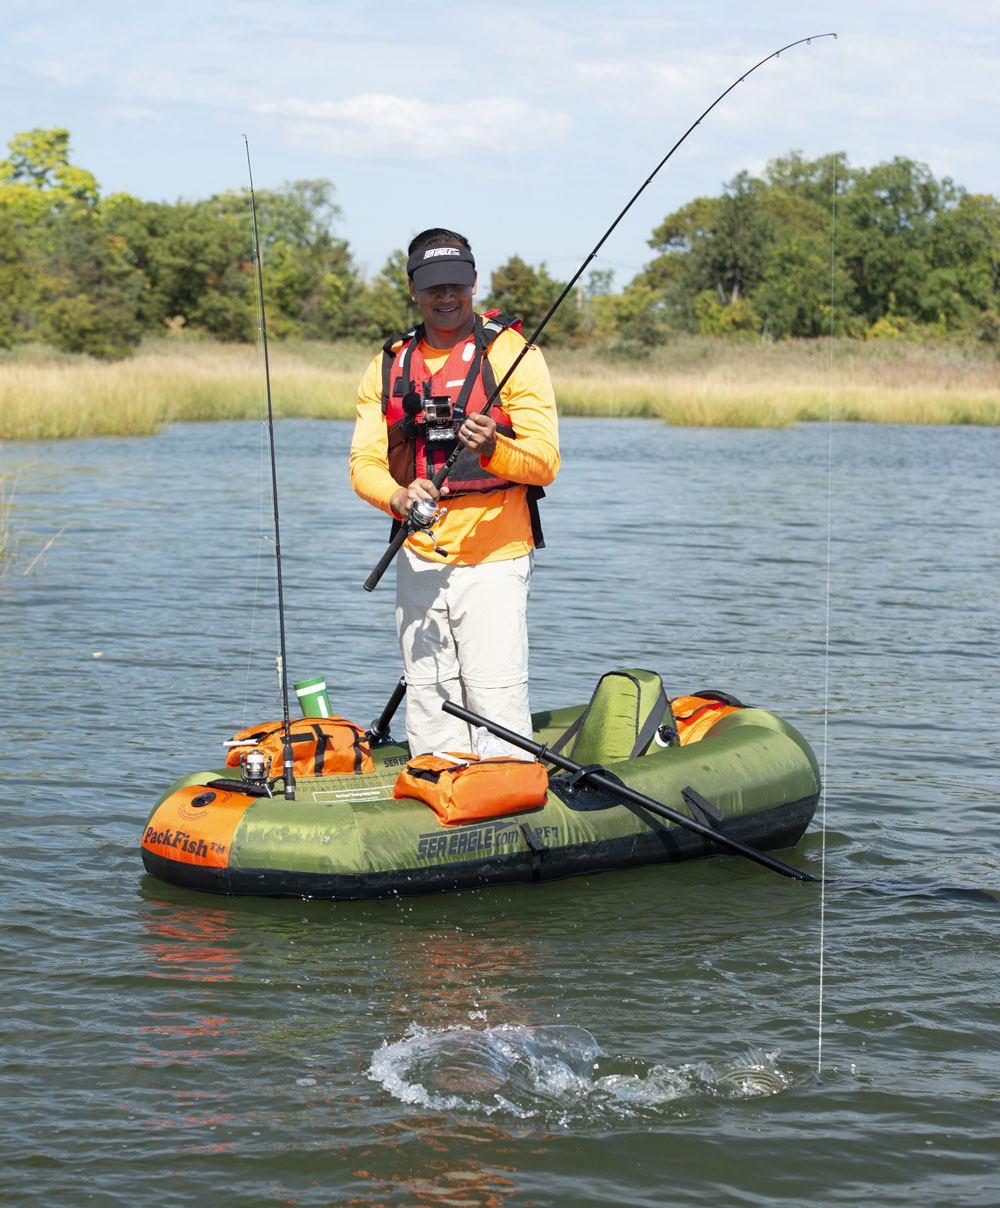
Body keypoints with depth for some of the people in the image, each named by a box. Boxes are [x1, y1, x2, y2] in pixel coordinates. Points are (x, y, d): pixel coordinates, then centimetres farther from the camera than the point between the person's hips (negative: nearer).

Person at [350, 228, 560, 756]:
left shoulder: (511, 353, -3)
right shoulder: (388, 367, 11)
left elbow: (545, 462, -10)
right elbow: (365, 463, 3)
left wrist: (494, 449, -31)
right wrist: (397, 497, -19)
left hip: (493, 561, -4)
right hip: (419, 561, 5)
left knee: (496, 707, -11)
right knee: (428, 707, 9)